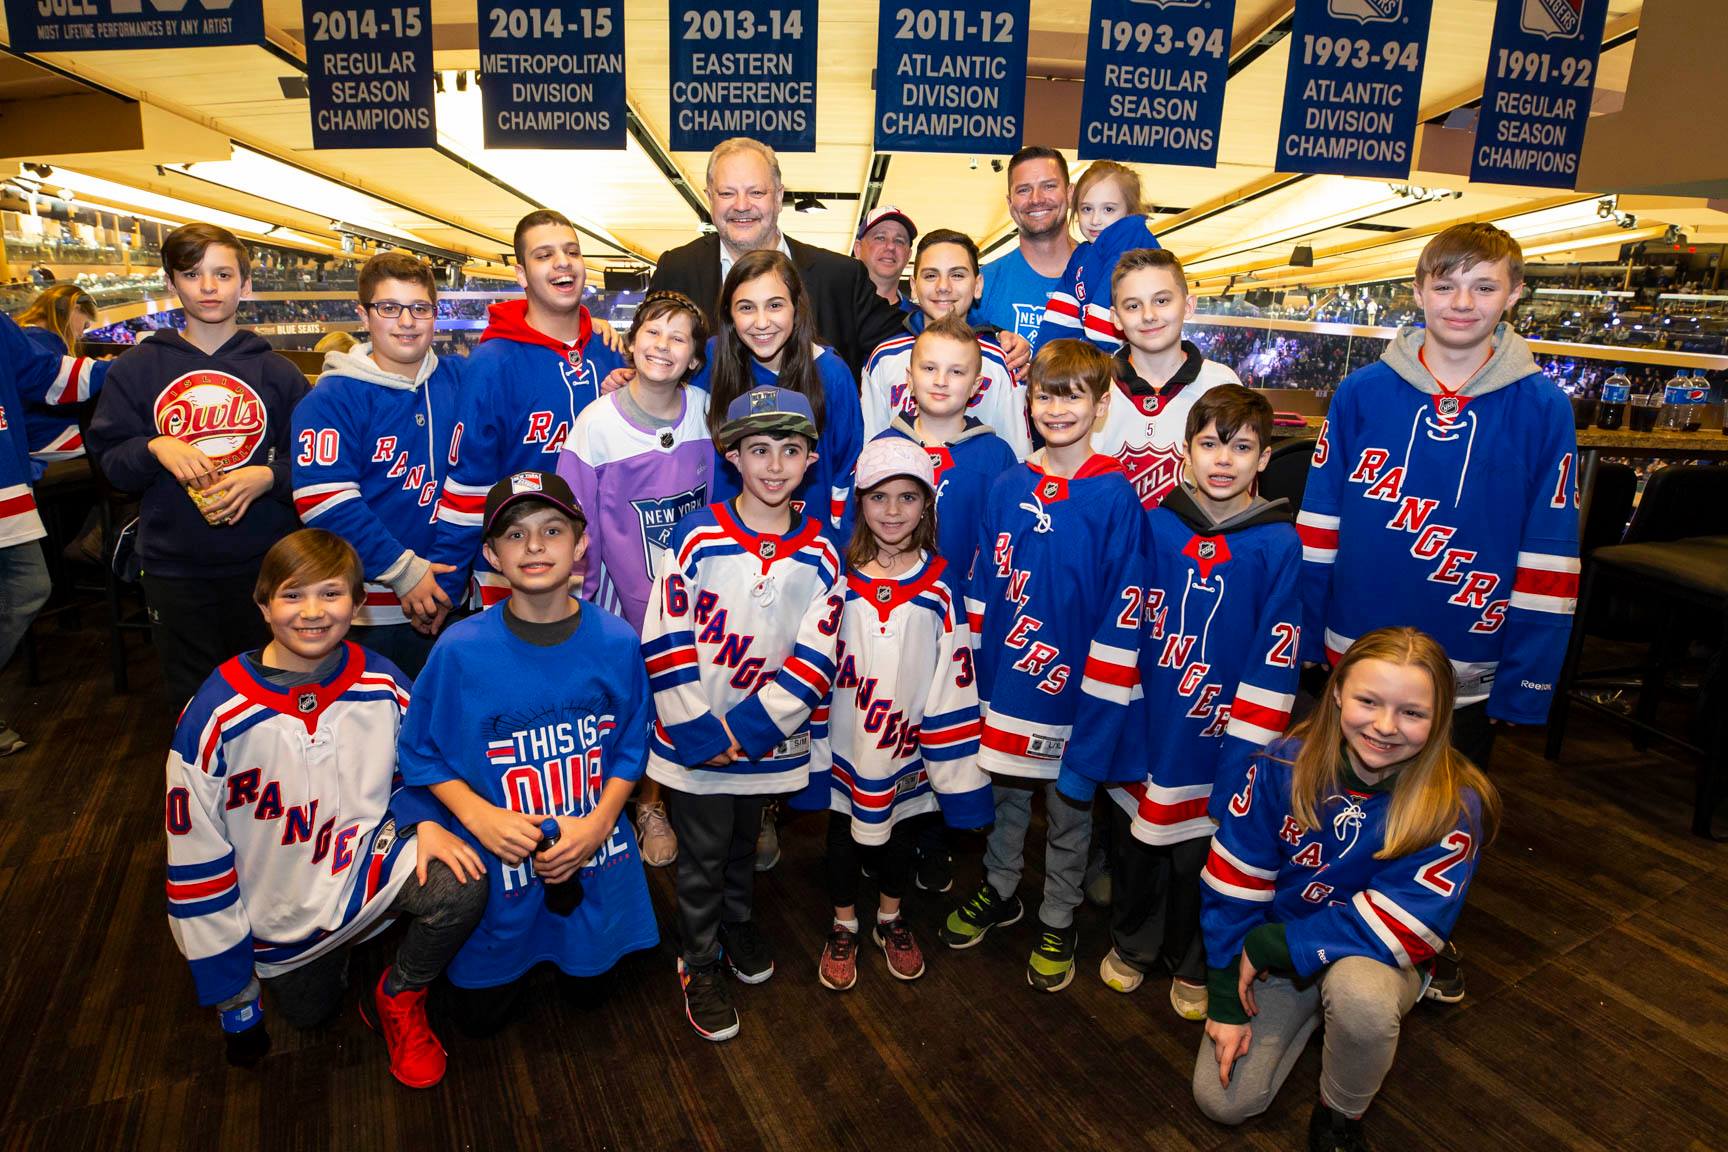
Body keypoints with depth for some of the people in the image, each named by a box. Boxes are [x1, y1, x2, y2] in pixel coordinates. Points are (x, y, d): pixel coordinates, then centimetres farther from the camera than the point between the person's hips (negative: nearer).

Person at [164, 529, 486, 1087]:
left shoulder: (384, 686, -15)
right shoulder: (216, 717, -21)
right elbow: (196, 859, -13)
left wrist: (424, 822, -18)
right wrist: (233, 997, -8)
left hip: (369, 858, 0)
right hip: (281, 910, 1)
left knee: (461, 889, -28)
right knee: (310, 1013, 19)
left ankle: (397, 999, 1)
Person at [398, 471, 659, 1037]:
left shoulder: (615, 641, -13)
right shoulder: (461, 648, -17)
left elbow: (630, 747, -2)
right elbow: (421, 752, -5)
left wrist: (598, 823, -15)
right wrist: (480, 816, -18)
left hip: (595, 861, 1)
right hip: (494, 863, -1)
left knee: (589, 981, 20)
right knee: (480, 1015, 15)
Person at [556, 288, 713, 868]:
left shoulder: (706, 411, -3)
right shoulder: (597, 422, -10)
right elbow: (577, 524, -5)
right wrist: (583, 602, -4)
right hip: (631, 598, -2)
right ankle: (650, 804, 33)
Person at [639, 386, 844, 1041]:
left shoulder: (820, 553, -5)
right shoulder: (696, 537, -11)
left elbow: (813, 659, -8)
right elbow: (665, 642, -11)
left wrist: (747, 731, -15)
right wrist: (700, 730, -15)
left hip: (770, 737, 2)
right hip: (695, 738, -2)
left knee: (745, 841, 23)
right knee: (702, 853, 11)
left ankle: (739, 925, 49)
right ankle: (699, 964, 33)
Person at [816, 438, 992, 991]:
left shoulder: (939, 593, -10)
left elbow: (954, 687, -7)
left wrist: (958, 772, -7)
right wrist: (811, 743, 1)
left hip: (906, 752, 0)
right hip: (844, 747, 0)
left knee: (900, 835, 20)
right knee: (843, 834, 17)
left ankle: (890, 921, 46)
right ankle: (843, 927, 41)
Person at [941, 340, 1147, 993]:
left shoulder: (1114, 495, -11)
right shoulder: (1008, 487, 1)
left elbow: (1122, 603, -12)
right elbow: (982, 585, 7)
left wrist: (1100, 698, -13)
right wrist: (975, 668, 5)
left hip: (1072, 687, -3)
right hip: (1004, 681, 4)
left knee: (1069, 809, 14)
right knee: (1005, 792, 21)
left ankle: (1058, 922, 35)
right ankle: (998, 891, 43)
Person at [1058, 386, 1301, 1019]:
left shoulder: (1278, 544, -9)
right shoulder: (1153, 524, -4)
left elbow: (1273, 658, -7)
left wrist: (1245, 749, -10)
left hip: (1214, 739, -1)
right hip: (1141, 726, 2)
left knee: (1199, 858, 15)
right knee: (1134, 846, 18)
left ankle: (1191, 966, 40)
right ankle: (1131, 945, 44)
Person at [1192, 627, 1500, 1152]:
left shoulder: (1454, 806, -22)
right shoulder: (1284, 764, -17)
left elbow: (1400, 930, -25)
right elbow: (1232, 885, -12)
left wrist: (1269, 946, -23)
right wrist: (1227, 1003, -11)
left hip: (1378, 960, -2)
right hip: (1270, 954, 2)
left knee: (1359, 990, -38)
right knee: (1220, 1100, -5)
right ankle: (1312, 1010, 21)